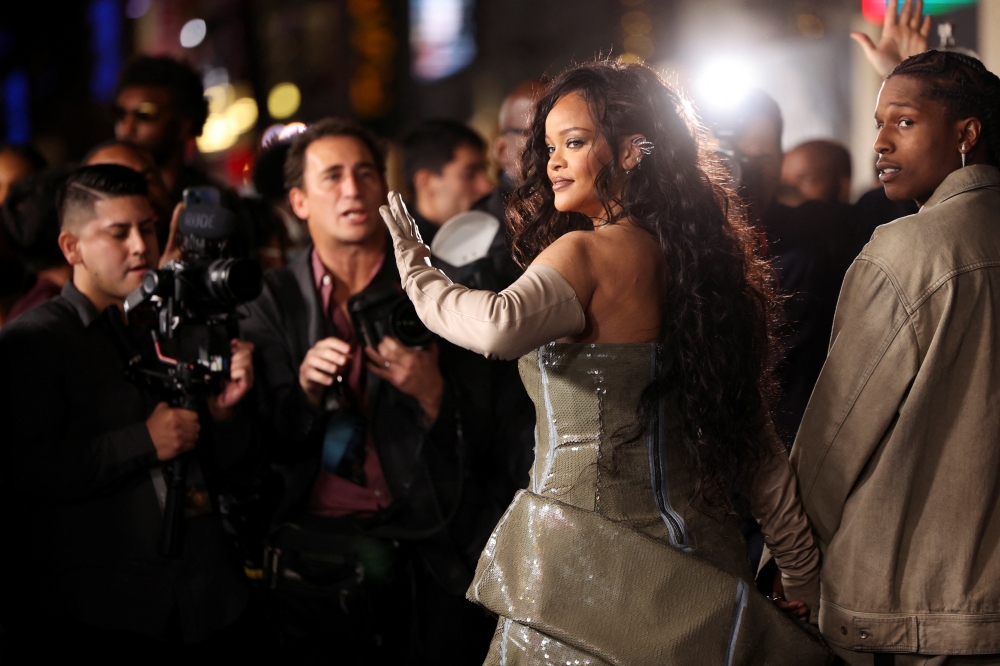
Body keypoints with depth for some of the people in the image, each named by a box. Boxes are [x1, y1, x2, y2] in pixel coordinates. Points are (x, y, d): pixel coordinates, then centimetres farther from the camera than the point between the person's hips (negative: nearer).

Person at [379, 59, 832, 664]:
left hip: (587, 552, -7)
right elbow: (754, 437, 12)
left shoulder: (585, 253, -14)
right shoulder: (696, 259, 9)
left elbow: (498, 328, -36)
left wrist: (416, 271, -16)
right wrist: (803, 574, 16)